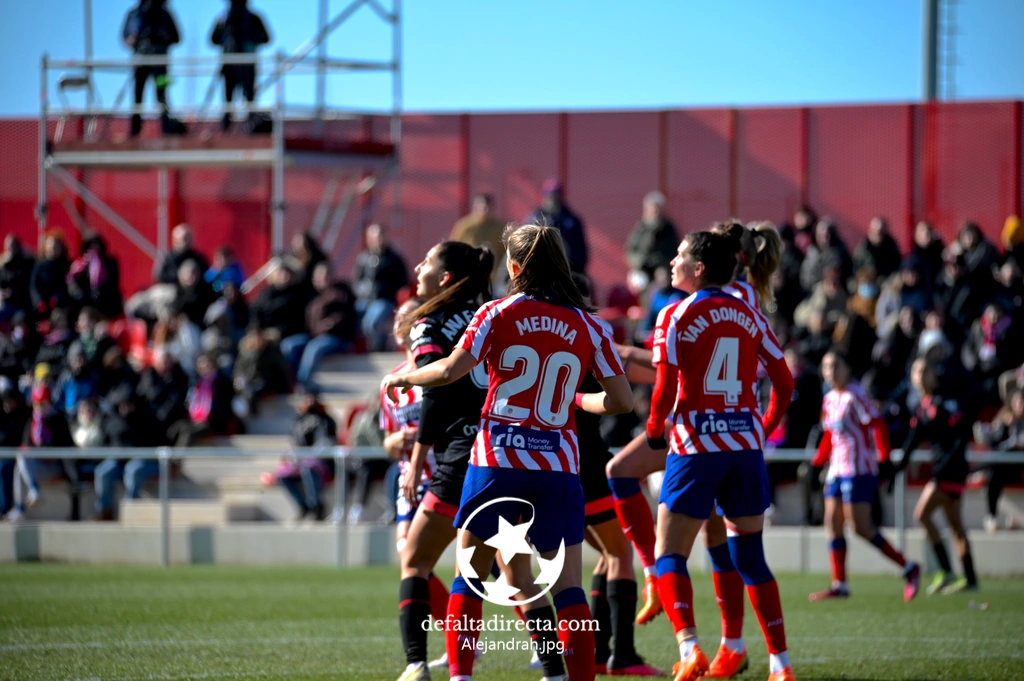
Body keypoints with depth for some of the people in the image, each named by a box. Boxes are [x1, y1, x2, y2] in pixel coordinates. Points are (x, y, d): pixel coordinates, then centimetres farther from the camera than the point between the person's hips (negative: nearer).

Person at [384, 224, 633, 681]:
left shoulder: (498, 314, -1)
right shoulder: (588, 326, 4)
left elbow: (452, 370, -10)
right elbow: (621, 400, 1)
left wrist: (402, 378, 7)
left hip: (496, 462, -1)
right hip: (558, 467, 1)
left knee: (470, 575, 10)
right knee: (567, 586, 2)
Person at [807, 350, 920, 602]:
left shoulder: (854, 396, -12)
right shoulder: (830, 399, 13)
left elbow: (878, 425, -17)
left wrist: (884, 459, -21)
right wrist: (817, 463, 19)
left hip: (858, 470, -9)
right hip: (837, 469, 9)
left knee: (861, 526, -12)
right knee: (833, 523, 5)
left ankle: (908, 568, -3)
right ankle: (839, 585, 9)